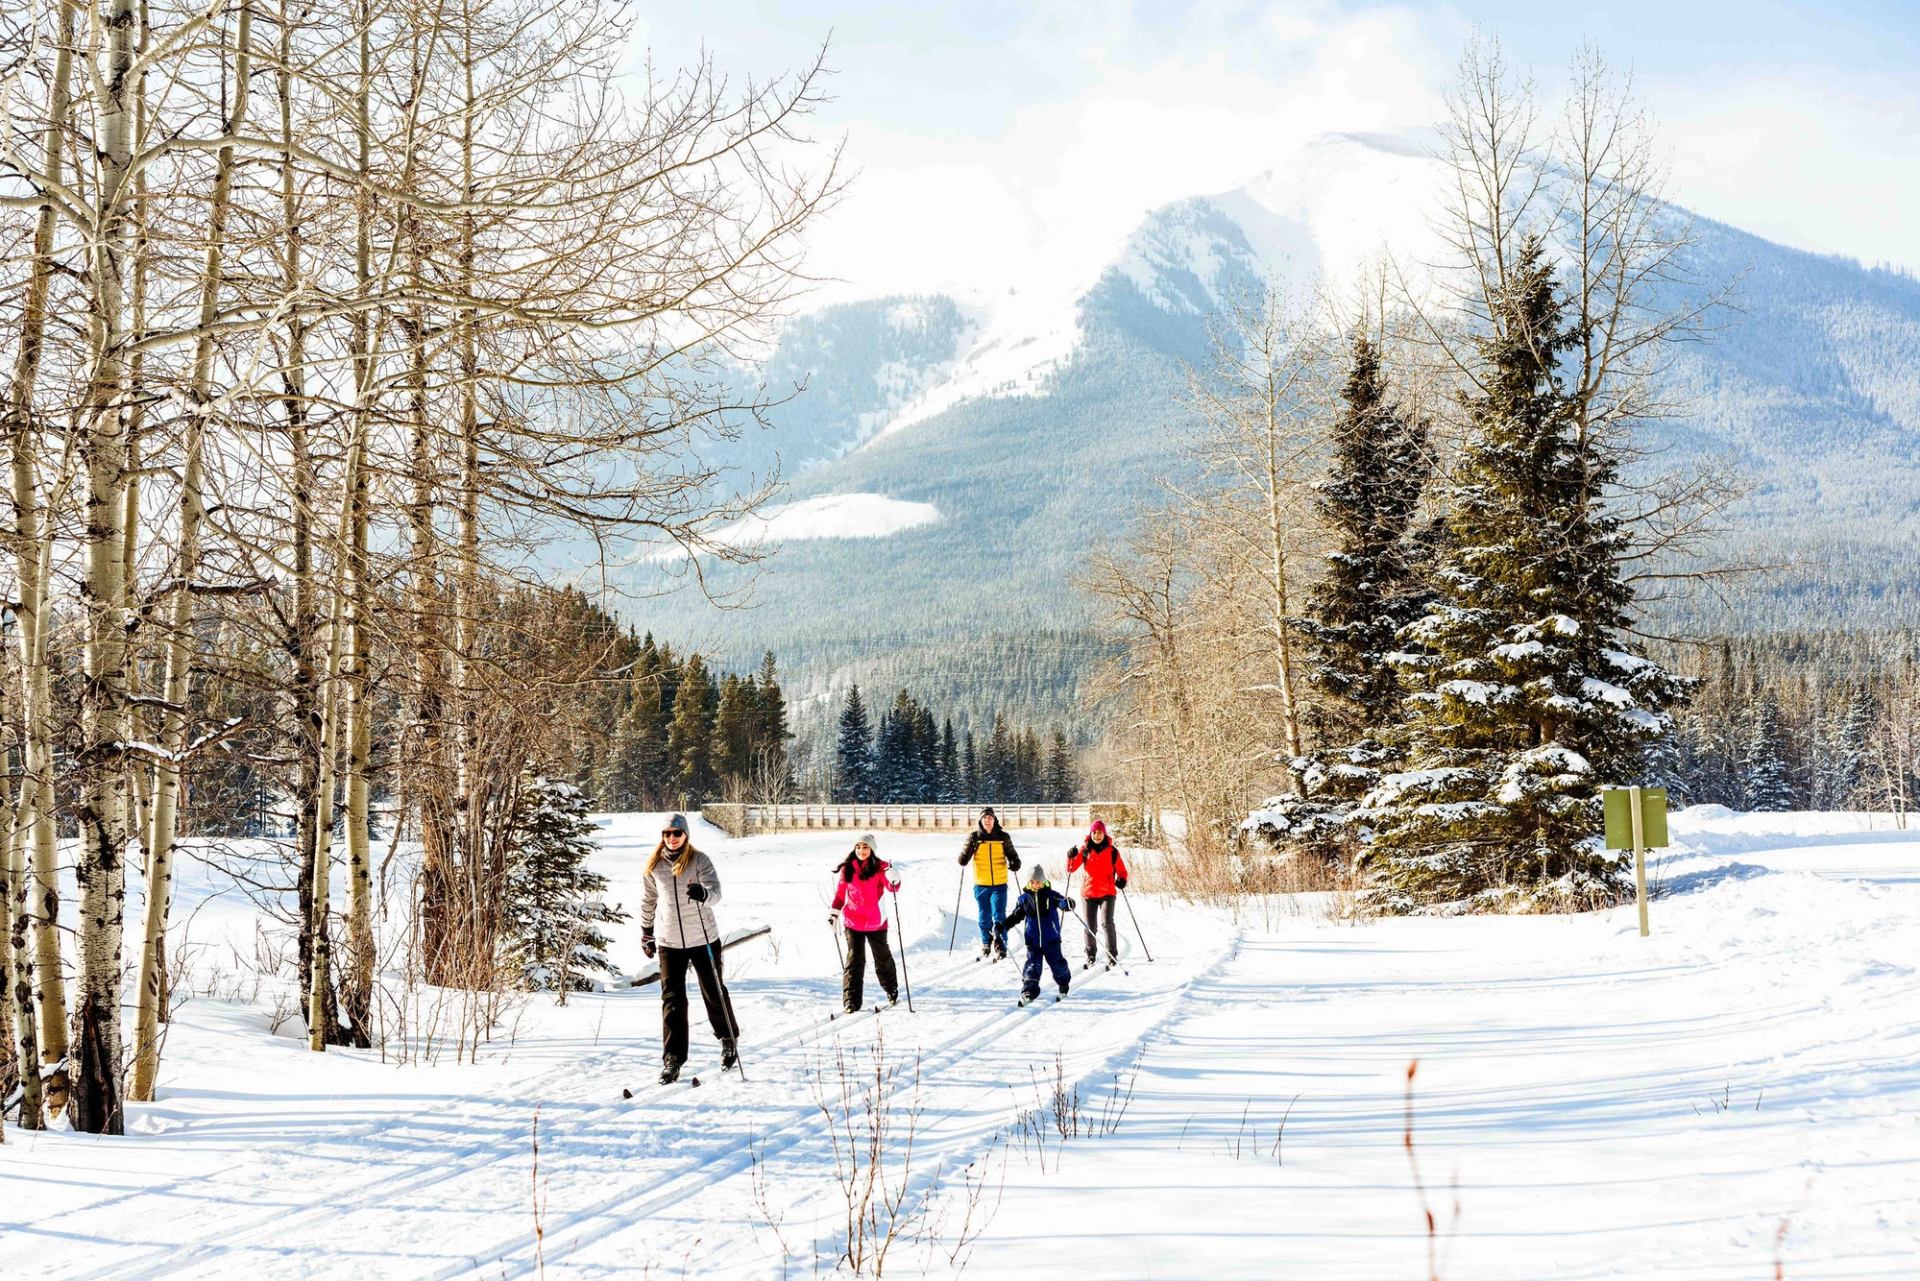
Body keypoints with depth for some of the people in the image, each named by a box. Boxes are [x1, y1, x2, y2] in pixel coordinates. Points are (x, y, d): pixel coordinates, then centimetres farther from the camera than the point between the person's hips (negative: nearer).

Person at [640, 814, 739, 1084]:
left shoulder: (699, 860, -7)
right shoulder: (654, 865, 2)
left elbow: (715, 892, -19)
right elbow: (648, 900, 16)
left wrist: (702, 893, -41)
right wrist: (646, 932, 20)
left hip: (703, 939, -2)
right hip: (669, 941, 2)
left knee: (714, 991, 11)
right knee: (672, 999, -3)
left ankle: (729, 1039, 34)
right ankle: (672, 1058, 0)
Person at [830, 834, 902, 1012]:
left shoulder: (879, 868, -5)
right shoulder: (847, 868, 3)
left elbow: (893, 887, -16)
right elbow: (840, 892, 12)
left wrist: (893, 879, -37)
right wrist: (834, 913, 9)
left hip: (876, 921, -1)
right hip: (853, 922, 1)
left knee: (882, 957, 15)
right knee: (855, 960, -3)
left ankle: (892, 991, 34)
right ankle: (851, 1001, -6)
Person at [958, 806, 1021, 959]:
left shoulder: (1003, 837, 2)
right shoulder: (974, 838, 0)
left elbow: (1011, 854, 12)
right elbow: (963, 860, -3)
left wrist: (1014, 863, -10)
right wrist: (966, 853, -26)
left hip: (999, 884, -1)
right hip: (981, 884, 1)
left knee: (999, 917, -7)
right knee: (984, 918, 12)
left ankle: (1001, 947, -2)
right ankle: (986, 944, 30)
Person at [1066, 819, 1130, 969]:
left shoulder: (1112, 851, 0)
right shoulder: (1084, 850, 3)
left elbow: (1121, 870, 7)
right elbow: (1071, 868, 2)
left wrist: (1122, 880, -13)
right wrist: (1071, 857, -17)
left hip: (1107, 892, -2)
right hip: (1089, 892, 2)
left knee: (1107, 923, -16)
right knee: (1090, 926, 6)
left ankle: (1112, 957, -12)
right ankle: (1090, 956, 22)